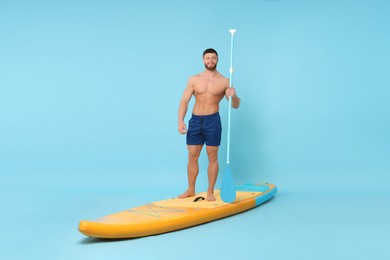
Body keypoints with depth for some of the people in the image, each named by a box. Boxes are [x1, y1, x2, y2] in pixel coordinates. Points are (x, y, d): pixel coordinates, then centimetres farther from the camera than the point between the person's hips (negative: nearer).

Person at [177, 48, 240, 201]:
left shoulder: (224, 82, 1)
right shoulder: (194, 79, 5)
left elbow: (236, 105, 0)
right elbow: (184, 101, 1)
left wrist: (233, 96, -23)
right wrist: (180, 121, -10)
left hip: (213, 121, -2)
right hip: (195, 120, 2)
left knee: (212, 157, 2)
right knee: (192, 156, 7)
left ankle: (210, 192, 12)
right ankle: (191, 190, 20)